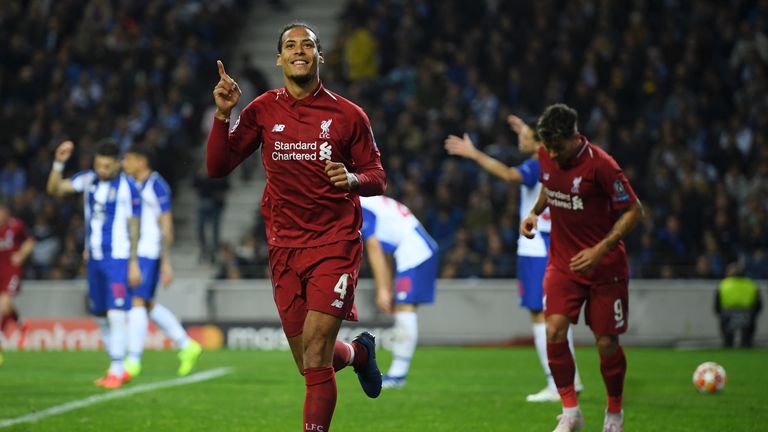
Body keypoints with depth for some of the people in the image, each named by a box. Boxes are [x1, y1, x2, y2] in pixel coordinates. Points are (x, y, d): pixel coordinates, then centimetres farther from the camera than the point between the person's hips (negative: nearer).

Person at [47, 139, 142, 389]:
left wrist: (134, 263, -8)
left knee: (116, 314, -13)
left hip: (117, 258, -6)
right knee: (100, 316, 10)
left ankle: (116, 371, -7)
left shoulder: (127, 188, -9)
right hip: (94, 258, 6)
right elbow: (55, 189, -2)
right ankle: (120, 369, 20)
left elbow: (133, 227, -7)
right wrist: (58, 164, -16)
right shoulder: (88, 179, 5)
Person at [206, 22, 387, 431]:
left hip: (335, 243, -3)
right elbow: (217, 166, 2)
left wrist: (353, 179, -17)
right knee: (309, 363, 9)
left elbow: (378, 178, 5)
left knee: (315, 355, -17)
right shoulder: (262, 110, 5)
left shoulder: (348, 115, 0)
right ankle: (359, 352, 42)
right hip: (284, 246, 3)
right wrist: (222, 114, -11)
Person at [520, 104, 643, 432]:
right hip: (563, 262, 4)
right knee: (554, 331, -14)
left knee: (606, 343, 2)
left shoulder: (600, 165, -20)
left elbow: (634, 211, -15)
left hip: (604, 266, -4)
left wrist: (600, 249, -23)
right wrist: (535, 212, 3)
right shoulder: (546, 156, -2)